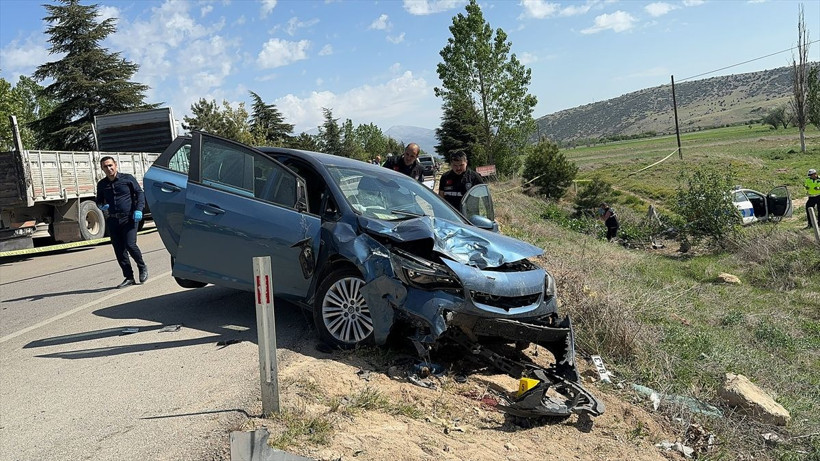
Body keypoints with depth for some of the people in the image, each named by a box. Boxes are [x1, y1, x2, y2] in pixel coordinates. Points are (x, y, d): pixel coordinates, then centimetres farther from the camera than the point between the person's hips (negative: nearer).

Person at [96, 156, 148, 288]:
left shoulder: (127, 178, 2)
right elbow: (99, 201, 24)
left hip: (129, 218, -4)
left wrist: (138, 210, -12)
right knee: (119, 250, 3)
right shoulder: (101, 184, 13)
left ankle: (142, 267, 12)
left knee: (130, 245, -14)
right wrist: (102, 206, 0)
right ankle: (129, 277, 11)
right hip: (112, 220, 4)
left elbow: (140, 194, 2)